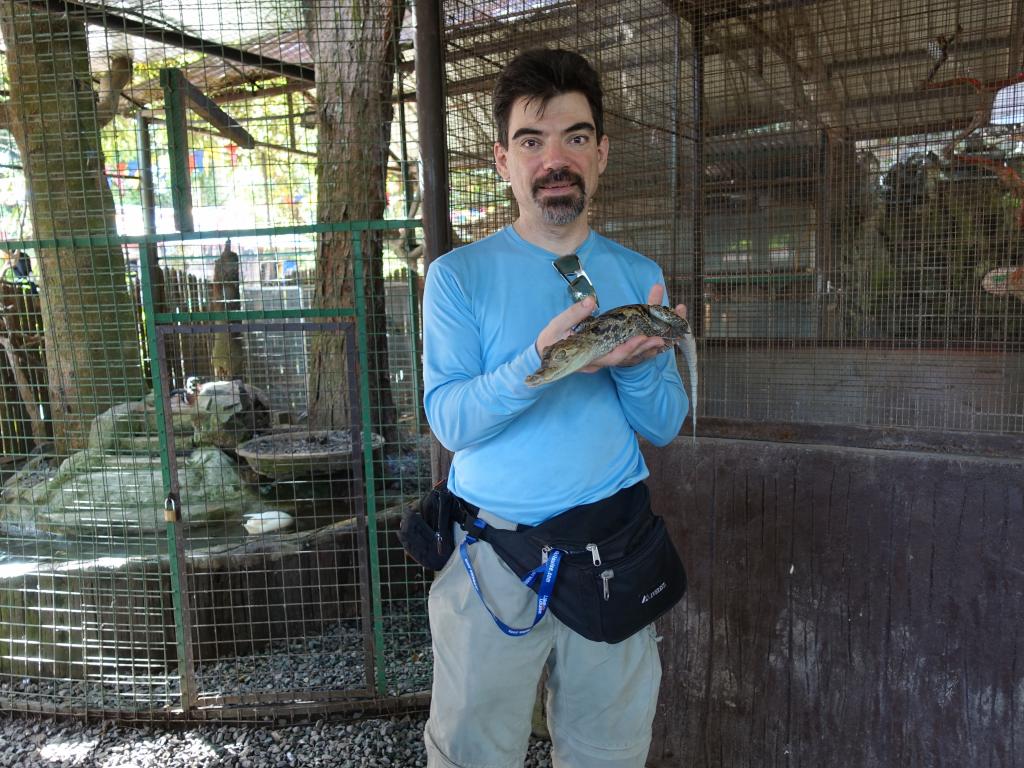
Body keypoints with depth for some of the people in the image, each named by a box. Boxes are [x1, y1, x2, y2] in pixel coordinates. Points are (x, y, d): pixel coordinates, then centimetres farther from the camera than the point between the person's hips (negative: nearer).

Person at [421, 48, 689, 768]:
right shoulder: (459, 275, -4)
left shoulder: (639, 275, 5)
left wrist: (634, 364, -19)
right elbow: (449, 419, -13)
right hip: (491, 552, -2)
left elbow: (665, 426, 2)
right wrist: (542, 360, -28)